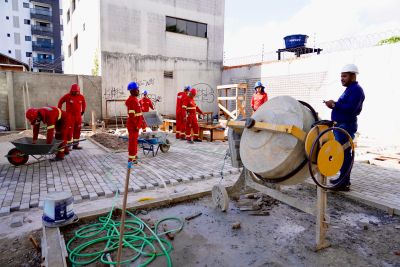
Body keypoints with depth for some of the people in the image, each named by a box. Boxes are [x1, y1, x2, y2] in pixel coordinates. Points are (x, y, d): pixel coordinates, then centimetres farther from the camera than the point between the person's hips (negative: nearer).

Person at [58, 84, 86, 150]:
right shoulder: (67, 96, -7)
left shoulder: (81, 97, 2)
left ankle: (75, 145, 20)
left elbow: (84, 103, 22)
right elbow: (60, 102, 7)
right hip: (70, 116, -4)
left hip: (78, 116, 4)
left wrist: (83, 111, 21)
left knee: (77, 130, 9)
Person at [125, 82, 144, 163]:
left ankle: (134, 155, 31)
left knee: (134, 140, 18)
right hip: (133, 125, -10)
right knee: (133, 141, -2)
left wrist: (138, 124, 22)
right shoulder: (132, 100, -19)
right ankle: (131, 158, 6)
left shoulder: (135, 99, 13)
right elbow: (131, 115, -24)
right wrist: (135, 125, -23)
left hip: (136, 124, 10)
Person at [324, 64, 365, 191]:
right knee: (342, 153, 15)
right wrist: (334, 105, 1)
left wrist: (334, 105, -17)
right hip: (341, 125, 11)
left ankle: (344, 183, -4)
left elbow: (351, 108, -24)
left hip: (346, 126, -11)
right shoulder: (349, 89, 21)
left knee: (344, 153, -8)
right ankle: (343, 178, 25)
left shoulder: (356, 90, -11)